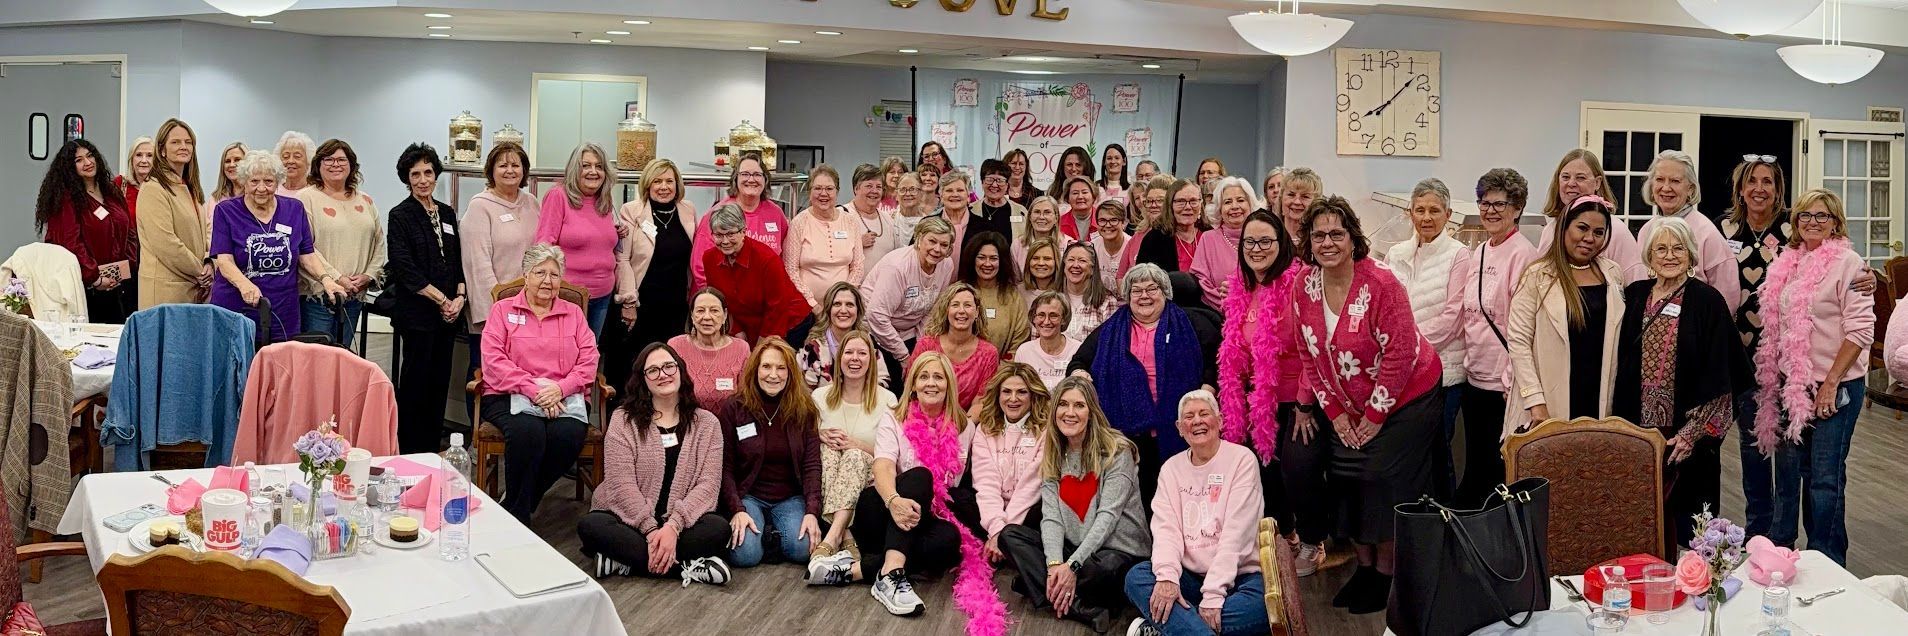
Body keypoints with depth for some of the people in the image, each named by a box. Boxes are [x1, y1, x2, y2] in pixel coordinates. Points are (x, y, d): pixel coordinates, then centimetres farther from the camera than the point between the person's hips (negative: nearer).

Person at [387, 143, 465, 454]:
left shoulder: (448, 213, 13)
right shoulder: (401, 215, -4)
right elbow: (406, 270, -11)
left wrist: (459, 297, -1)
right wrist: (441, 299, -12)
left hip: (448, 311, 5)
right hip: (416, 312, -5)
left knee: (440, 379, 9)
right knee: (415, 379, -1)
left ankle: (433, 448, 17)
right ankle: (409, 450, 7)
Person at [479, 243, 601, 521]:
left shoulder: (573, 314, 19)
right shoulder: (503, 310, 13)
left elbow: (588, 362, 7)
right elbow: (494, 361, -1)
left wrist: (559, 388, -13)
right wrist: (533, 388, -15)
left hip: (563, 398, 2)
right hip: (510, 397, -2)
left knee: (570, 435, -32)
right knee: (528, 431, -35)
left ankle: (515, 506, -11)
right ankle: (517, 519, -17)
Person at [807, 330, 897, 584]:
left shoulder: (886, 399, 3)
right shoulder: (821, 396, 10)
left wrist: (856, 445, -15)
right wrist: (821, 437, -9)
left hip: (867, 481, -2)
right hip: (827, 479, 2)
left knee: (854, 456, -32)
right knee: (829, 451, -30)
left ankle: (829, 541, -49)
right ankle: (843, 543, -46)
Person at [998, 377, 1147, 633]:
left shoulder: (1117, 451, -9)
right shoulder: (1052, 456, 7)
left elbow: (1107, 515, -16)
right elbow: (1051, 516, -4)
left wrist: (1072, 565, -24)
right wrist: (1054, 564, -22)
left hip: (1119, 548, -6)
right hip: (1073, 546, 6)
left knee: (1105, 568, -40)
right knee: (1010, 535, -13)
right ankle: (1083, 608, -26)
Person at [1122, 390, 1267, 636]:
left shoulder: (1242, 459, -3)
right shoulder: (1171, 468, 9)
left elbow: (1236, 532, -13)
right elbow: (1166, 527, -4)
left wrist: (1213, 594, -22)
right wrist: (1167, 575, -25)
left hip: (1237, 577, -3)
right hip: (1189, 577, 3)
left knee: (1259, 605, -34)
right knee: (1136, 577, -23)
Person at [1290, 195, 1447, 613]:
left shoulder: (1381, 284, -23)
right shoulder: (1306, 286, -6)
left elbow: (1399, 353, -21)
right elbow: (1309, 355, 2)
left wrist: (1375, 416, -17)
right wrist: (1334, 412, -2)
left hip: (1404, 399, -6)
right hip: (1348, 406, 6)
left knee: (1385, 483, -5)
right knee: (1348, 482, 8)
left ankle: (1385, 574, 10)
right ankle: (1364, 567, 24)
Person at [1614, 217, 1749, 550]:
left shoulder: (1707, 301, -5)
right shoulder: (1634, 296, 7)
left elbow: (1717, 374, -8)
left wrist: (1693, 432, -14)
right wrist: (1620, 424, 6)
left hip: (1685, 431, -3)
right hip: (1639, 426, 3)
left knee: (1683, 514, 2)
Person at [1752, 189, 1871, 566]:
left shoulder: (1846, 263, -9)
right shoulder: (1789, 264, 10)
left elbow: (1860, 329, -14)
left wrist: (1831, 383, -15)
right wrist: (1780, 380, 12)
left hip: (1835, 387, -6)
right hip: (1793, 384, 6)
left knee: (1826, 476, 0)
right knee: (1789, 469, 12)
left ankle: (1827, 561, 11)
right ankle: (1779, 546, 24)